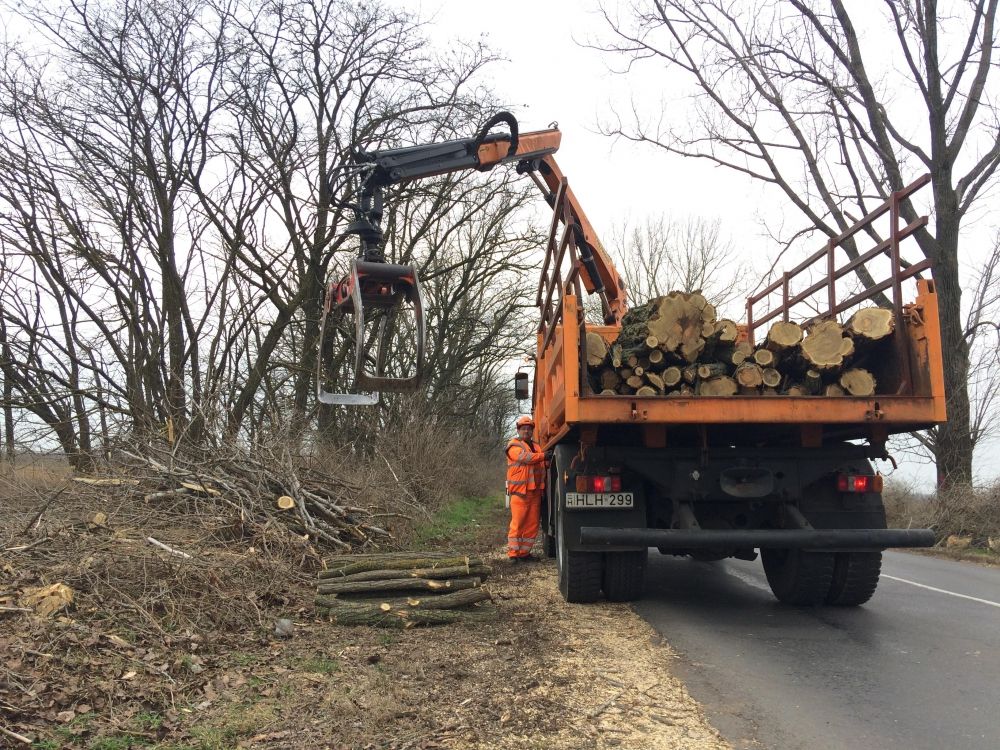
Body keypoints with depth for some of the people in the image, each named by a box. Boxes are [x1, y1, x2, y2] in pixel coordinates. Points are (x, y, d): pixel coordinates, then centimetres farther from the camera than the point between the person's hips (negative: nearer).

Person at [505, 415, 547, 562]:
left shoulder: (536, 447, 22)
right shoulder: (514, 446, -1)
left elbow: (542, 466, 26)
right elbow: (526, 457, -19)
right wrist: (544, 455, -26)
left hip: (535, 492, 7)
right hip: (520, 492, -7)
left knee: (532, 524, 7)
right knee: (517, 523, -8)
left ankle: (524, 552, 15)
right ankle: (513, 553, -2)